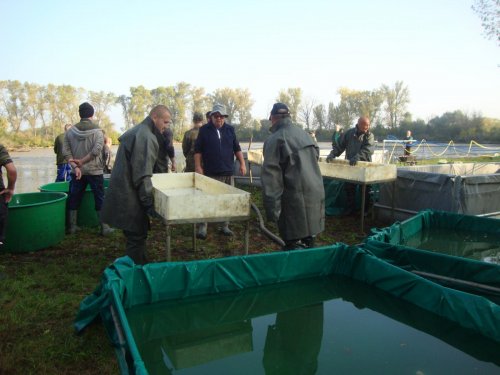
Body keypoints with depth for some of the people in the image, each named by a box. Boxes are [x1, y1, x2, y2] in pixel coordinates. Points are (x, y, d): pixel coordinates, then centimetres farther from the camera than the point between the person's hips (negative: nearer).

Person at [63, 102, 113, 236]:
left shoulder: (70, 131, 2)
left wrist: (75, 166, -10)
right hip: (94, 171, -3)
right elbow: (96, 150, -20)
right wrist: (82, 161, -12)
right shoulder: (97, 131, -8)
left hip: (76, 172, 3)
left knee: (74, 199, 14)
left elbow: (66, 151, -5)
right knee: (100, 199, 5)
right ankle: (104, 227, 8)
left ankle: (72, 227, 21)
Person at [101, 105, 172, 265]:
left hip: (122, 191, 11)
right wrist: (149, 202, -20)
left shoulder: (136, 131, 16)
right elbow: (142, 175, -23)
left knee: (137, 234, 19)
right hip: (129, 197, -10)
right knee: (137, 236, -3)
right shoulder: (146, 137, -18)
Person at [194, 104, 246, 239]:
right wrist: (198, 167, -9)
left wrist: (242, 163, 4)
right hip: (211, 173, -3)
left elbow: (237, 148, 12)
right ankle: (202, 227, 6)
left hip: (228, 172, 4)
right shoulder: (204, 130, 0)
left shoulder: (230, 129, 9)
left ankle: (225, 226, 22)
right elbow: (198, 150, -1)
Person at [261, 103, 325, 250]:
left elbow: (271, 177, -15)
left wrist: (272, 210, -13)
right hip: (315, 196, 7)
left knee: (294, 248, 1)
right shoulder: (305, 135, 13)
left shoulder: (275, 140, -10)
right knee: (309, 242, 19)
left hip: (295, 201, -7)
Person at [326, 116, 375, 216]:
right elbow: (339, 145, 5)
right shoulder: (349, 133, 2)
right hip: (350, 165, 2)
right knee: (349, 188, 8)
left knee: (365, 189, 6)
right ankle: (351, 208, 23)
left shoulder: (369, 135, -5)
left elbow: (368, 149, -21)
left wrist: (357, 157, -36)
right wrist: (332, 154, -11)